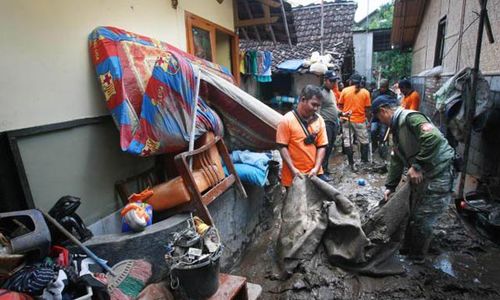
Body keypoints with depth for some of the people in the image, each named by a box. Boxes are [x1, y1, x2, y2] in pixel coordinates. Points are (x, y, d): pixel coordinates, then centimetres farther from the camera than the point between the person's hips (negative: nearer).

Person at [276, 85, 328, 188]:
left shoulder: (319, 120, 2)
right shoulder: (287, 120, -11)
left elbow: (322, 146, 3)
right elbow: (282, 146, -11)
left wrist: (316, 167, -9)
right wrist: (293, 169, -18)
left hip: (314, 173, 4)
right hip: (293, 175, -4)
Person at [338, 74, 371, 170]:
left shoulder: (345, 90, 0)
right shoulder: (365, 92, -1)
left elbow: (340, 105, 2)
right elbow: (367, 109, -1)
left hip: (347, 119, 1)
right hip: (360, 120, 0)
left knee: (347, 142, 5)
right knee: (364, 142, 16)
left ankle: (351, 163, 8)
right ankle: (364, 161, 22)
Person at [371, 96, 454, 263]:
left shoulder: (410, 117, -18)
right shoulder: (397, 128, 12)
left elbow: (434, 137, -35)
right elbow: (397, 160, 17)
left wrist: (416, 165, -27)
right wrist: (390, 186, 16)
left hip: (438, 176, -9)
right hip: (420, 177, 9)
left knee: (422, 221, 3)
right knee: (413, 216, 19)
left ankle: (417, 258, 23)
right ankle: (408, 248, 38)